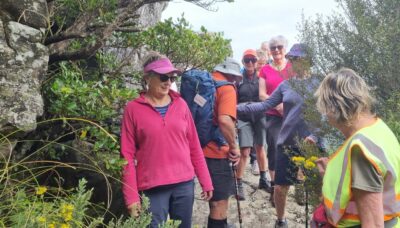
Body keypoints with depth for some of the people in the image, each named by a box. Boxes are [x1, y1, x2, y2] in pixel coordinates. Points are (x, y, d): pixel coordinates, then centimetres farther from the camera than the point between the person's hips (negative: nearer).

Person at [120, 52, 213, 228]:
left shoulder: (180, 104, 5)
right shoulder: (133, 109, -3)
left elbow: (194, 146, 9)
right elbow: (127, 155, -3)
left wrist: (205, 181, 8)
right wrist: (131, 196, -7)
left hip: (184, 184, 3)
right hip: (153, 187, -3)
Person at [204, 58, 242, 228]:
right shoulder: (226, 88, -13)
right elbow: (224, 120, -31)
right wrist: (234, 147, -17)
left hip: (200, 149, 9)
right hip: (216, 152, -8)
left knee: (216, 198, 26)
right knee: (220, 201, 3)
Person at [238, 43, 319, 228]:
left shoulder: (318, 84, -2)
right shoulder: (285, 85, 5)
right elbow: (265, 104, 4)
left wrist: (316, 135, -20)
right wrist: (239, 107, -3)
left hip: (311, 143, -2)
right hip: (287, 142, 3)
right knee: (280, 187, 8)